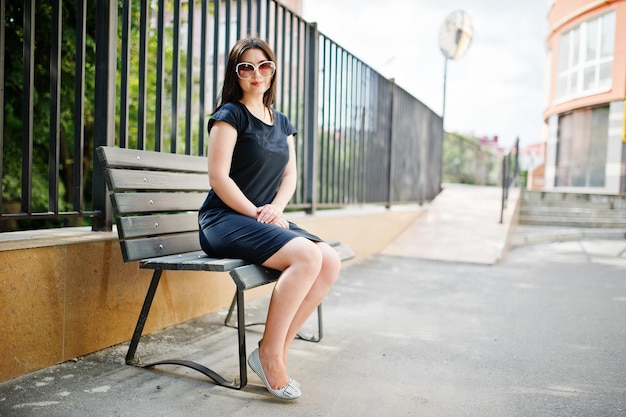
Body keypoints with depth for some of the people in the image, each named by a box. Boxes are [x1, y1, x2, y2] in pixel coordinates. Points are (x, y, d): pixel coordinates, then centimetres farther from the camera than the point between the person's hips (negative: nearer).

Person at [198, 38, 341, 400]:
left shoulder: (282, 123, 18)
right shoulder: (231, 114, -3)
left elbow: (290, 175, 13)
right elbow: (218, 176, -11)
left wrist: (276, 208, -7)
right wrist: (256, 214, -13)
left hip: (266, 220, 7)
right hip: (225, 221, -7)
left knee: (331, 261, -16)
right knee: (307, 255, -29)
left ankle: (279, 348, -8)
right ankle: (269, 354, -15)